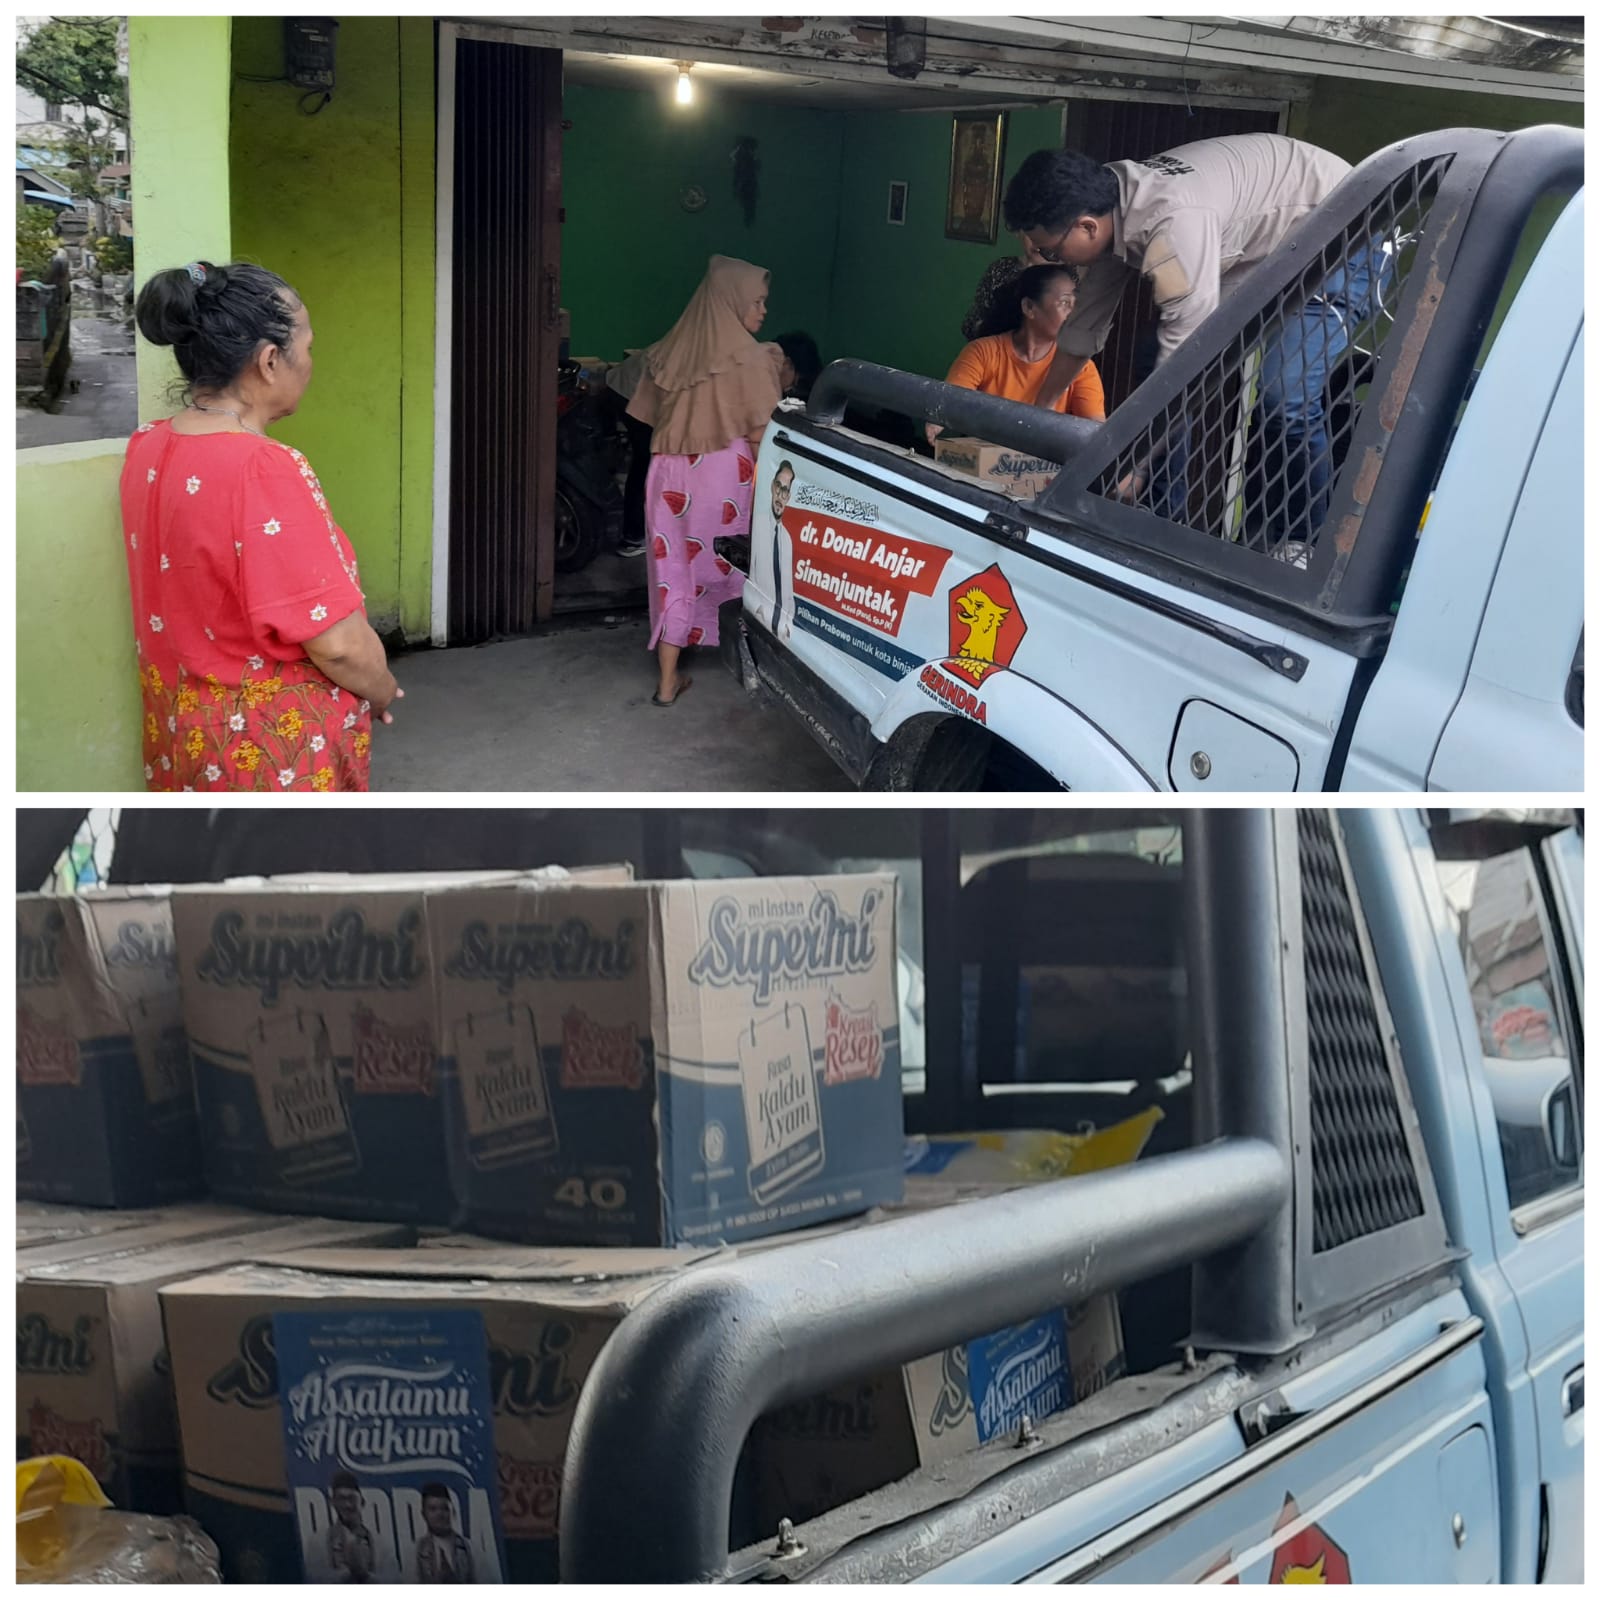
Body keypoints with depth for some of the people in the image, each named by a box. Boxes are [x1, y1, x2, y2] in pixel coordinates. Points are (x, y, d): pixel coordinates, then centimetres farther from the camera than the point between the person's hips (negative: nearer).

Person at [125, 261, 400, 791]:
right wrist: (382, 692, -6)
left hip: (180, 725, 8)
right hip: (272, 746, -8)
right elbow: (338, 642, -25)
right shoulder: (263, 472, -27)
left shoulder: (146, 449, -2)